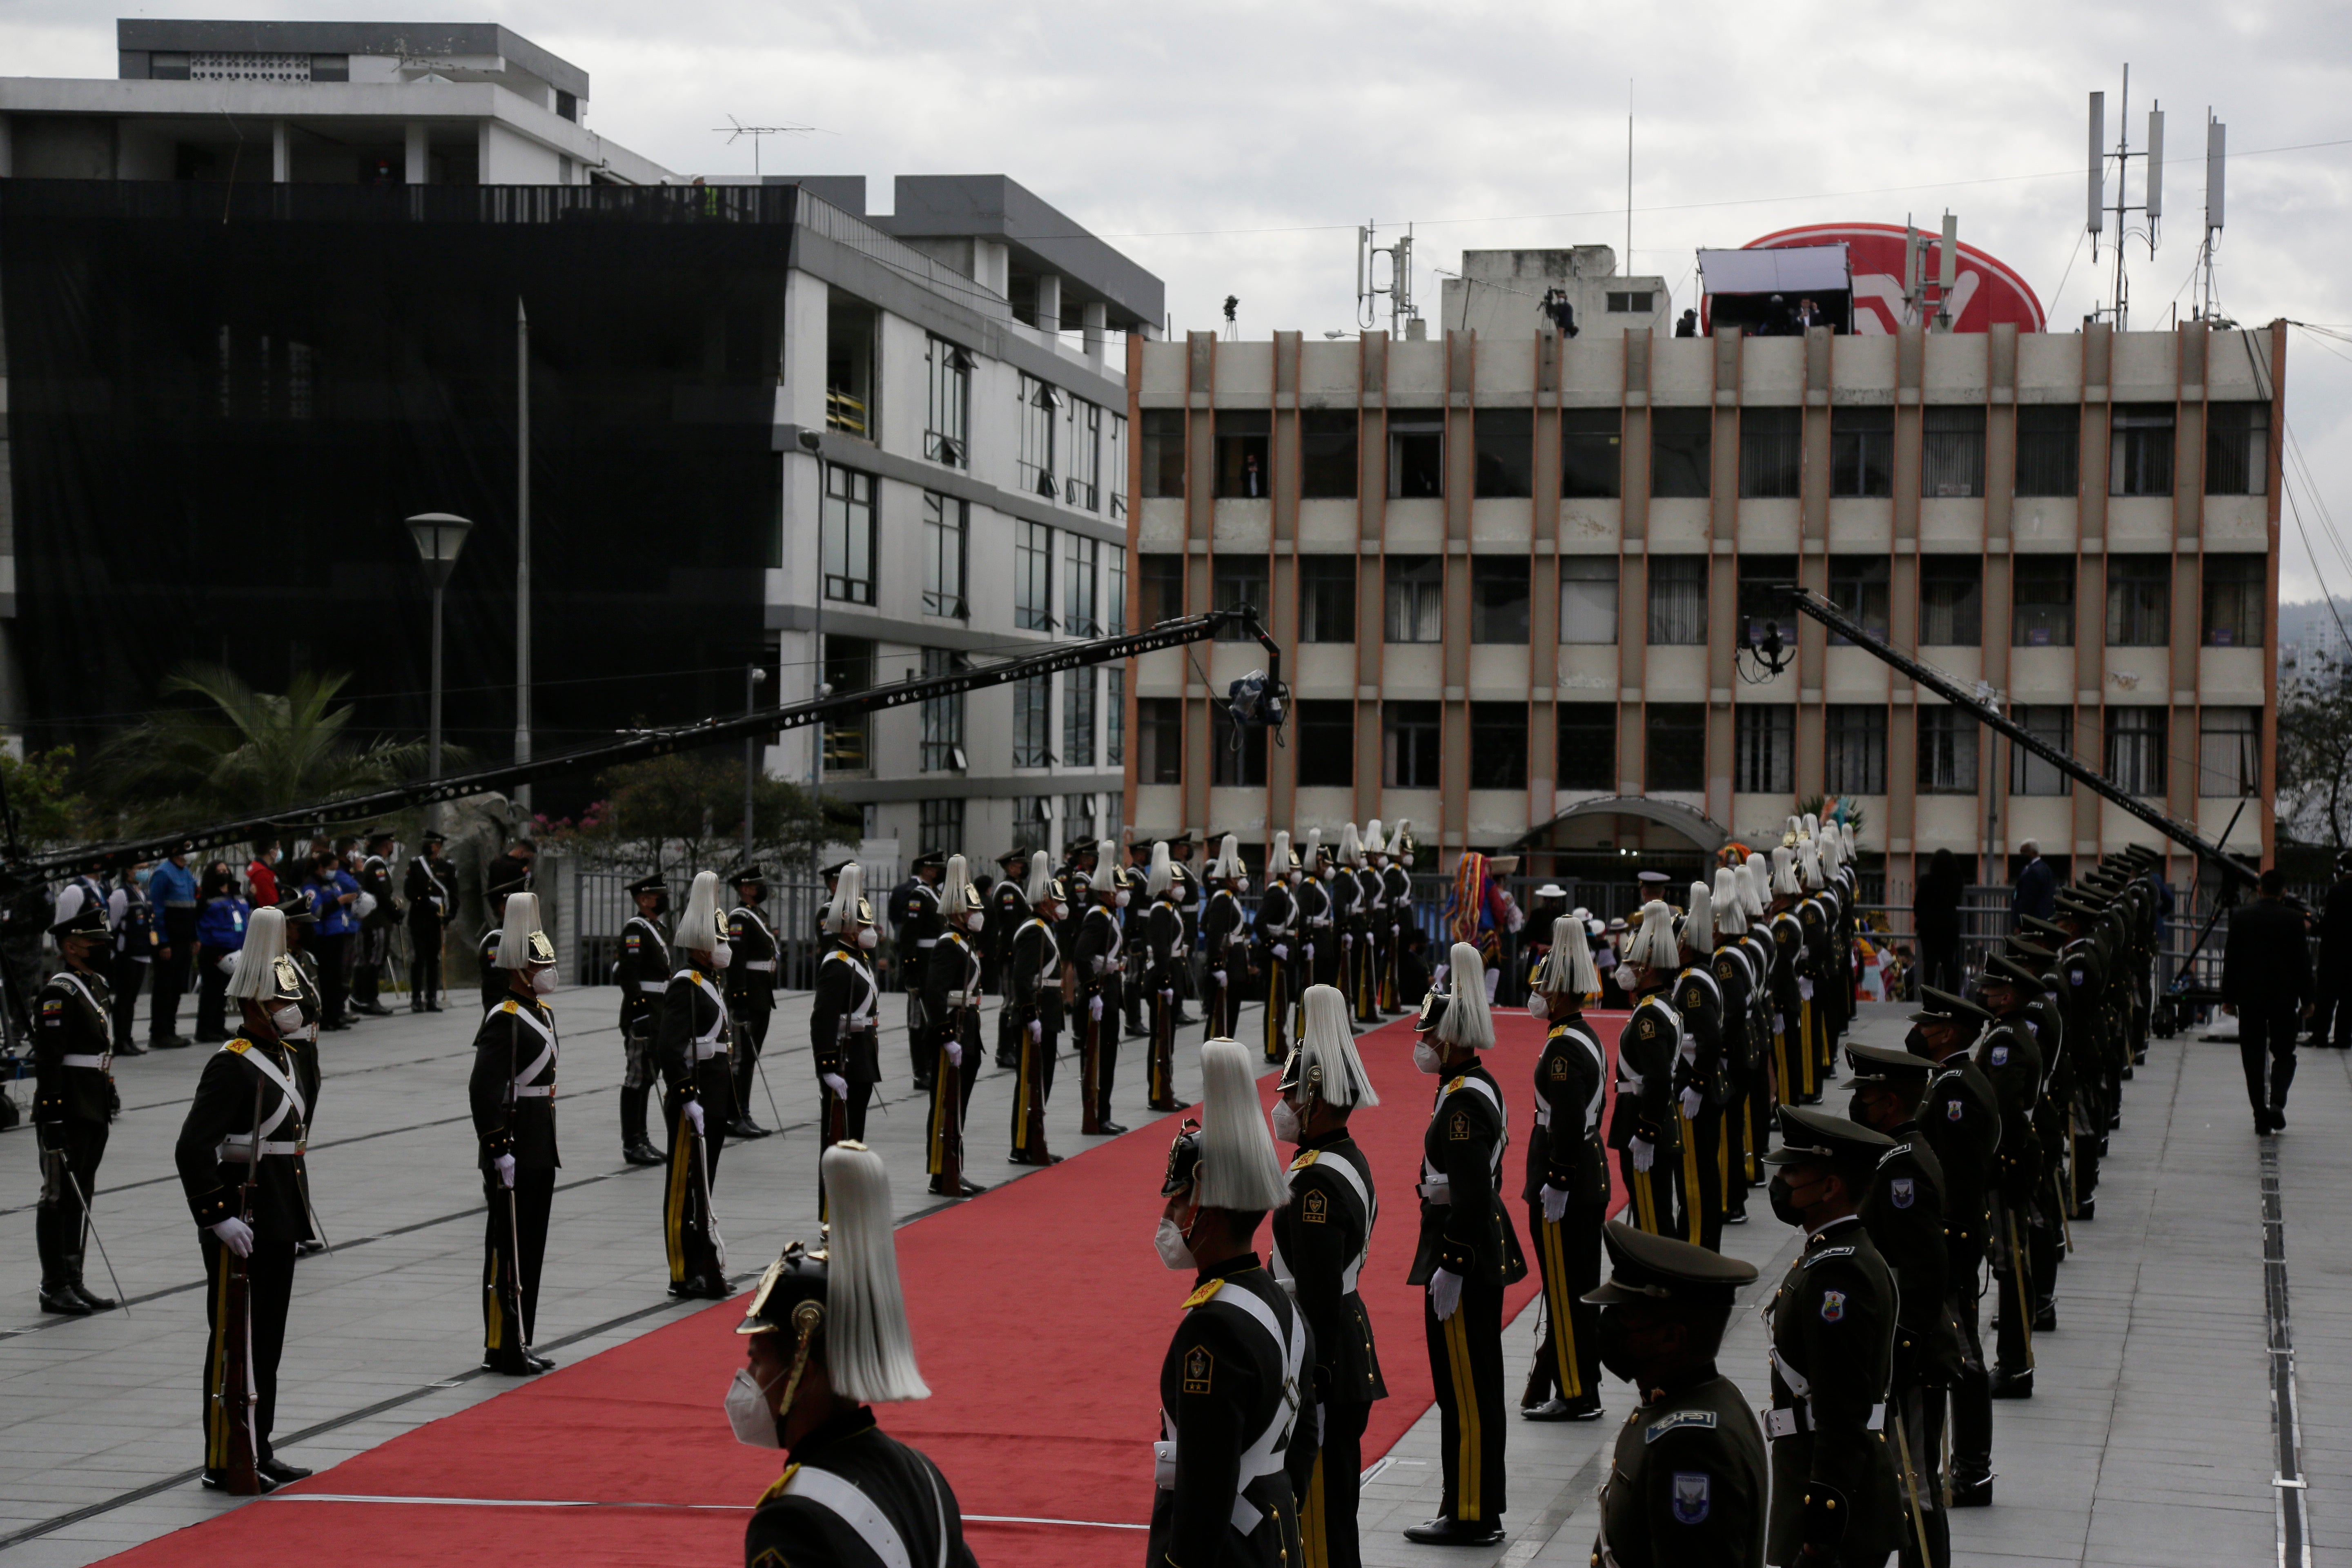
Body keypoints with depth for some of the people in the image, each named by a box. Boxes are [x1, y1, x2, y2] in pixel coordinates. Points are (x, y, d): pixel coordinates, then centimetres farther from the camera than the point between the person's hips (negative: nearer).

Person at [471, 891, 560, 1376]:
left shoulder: (542, 1013, 14)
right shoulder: (504, 1022, -16)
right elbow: (482, 1090, -22)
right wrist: (499, 1150, -24)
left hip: (540, 1153, 10)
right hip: (513, 1156, -10)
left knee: (531, 1250, 14)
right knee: (508, 1252, -3)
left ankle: (520, 1343, 21)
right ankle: (501, 1350, 2)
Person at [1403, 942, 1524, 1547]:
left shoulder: (1463, 1102, -20)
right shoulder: (1479, 1087, 11)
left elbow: (1471, 1196, -24)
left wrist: (1448, 1270, -21)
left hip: (1463, 1251, -10)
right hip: (1484, 1252, 10)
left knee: (1465, 1388, -3)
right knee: (1476, 1384, 15)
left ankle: (1470, 1516, 4)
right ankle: (1481, 1508, 22)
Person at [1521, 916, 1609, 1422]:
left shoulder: (1563, 1048, -20)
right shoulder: (1587, 1037, 11)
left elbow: (1568, 1126, -24)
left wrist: (1554, 1188, -20)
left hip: (1565, 1191, -10)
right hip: (1592, 1182, 10)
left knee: (1566, 1293, -2)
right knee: (1578, 1289, 15)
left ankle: (1576, 1396, 3)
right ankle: (1579, 1388, 22)